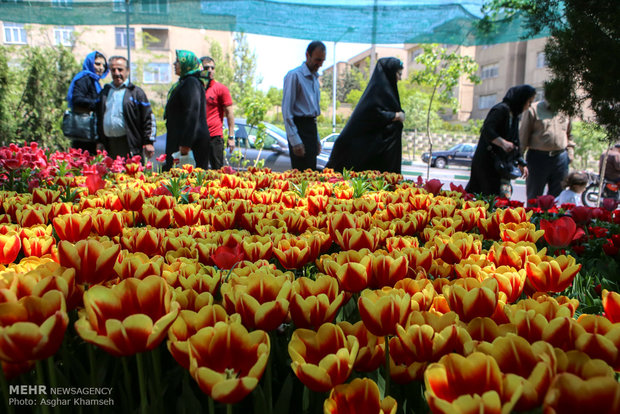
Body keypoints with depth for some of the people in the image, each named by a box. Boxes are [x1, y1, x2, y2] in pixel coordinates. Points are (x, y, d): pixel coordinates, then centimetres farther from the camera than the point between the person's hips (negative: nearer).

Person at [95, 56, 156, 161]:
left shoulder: (136, 92, 2)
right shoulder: (104, 92, 17)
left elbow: (149, 119, -2)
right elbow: (98, 119, 22)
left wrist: (148, 142, -9)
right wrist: (100, 142, 16)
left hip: (131, 146, -5)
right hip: (109, 146, 5)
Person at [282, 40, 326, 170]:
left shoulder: (315, 78, 18)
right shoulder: (294, 76, -8)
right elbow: (286, 110, -12)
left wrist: (317, 138, 20)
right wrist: (295, 141, -18)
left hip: (312, 127, 8)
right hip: (299, 127, -8)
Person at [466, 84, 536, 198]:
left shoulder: (514, 115, 20)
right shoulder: (501, 109, -9)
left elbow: (515, 143, 26)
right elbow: (487, 130, -21)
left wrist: (521, 163, 24)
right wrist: (502, 142, -33)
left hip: (502, 162, 9)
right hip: (487, 161, -9)